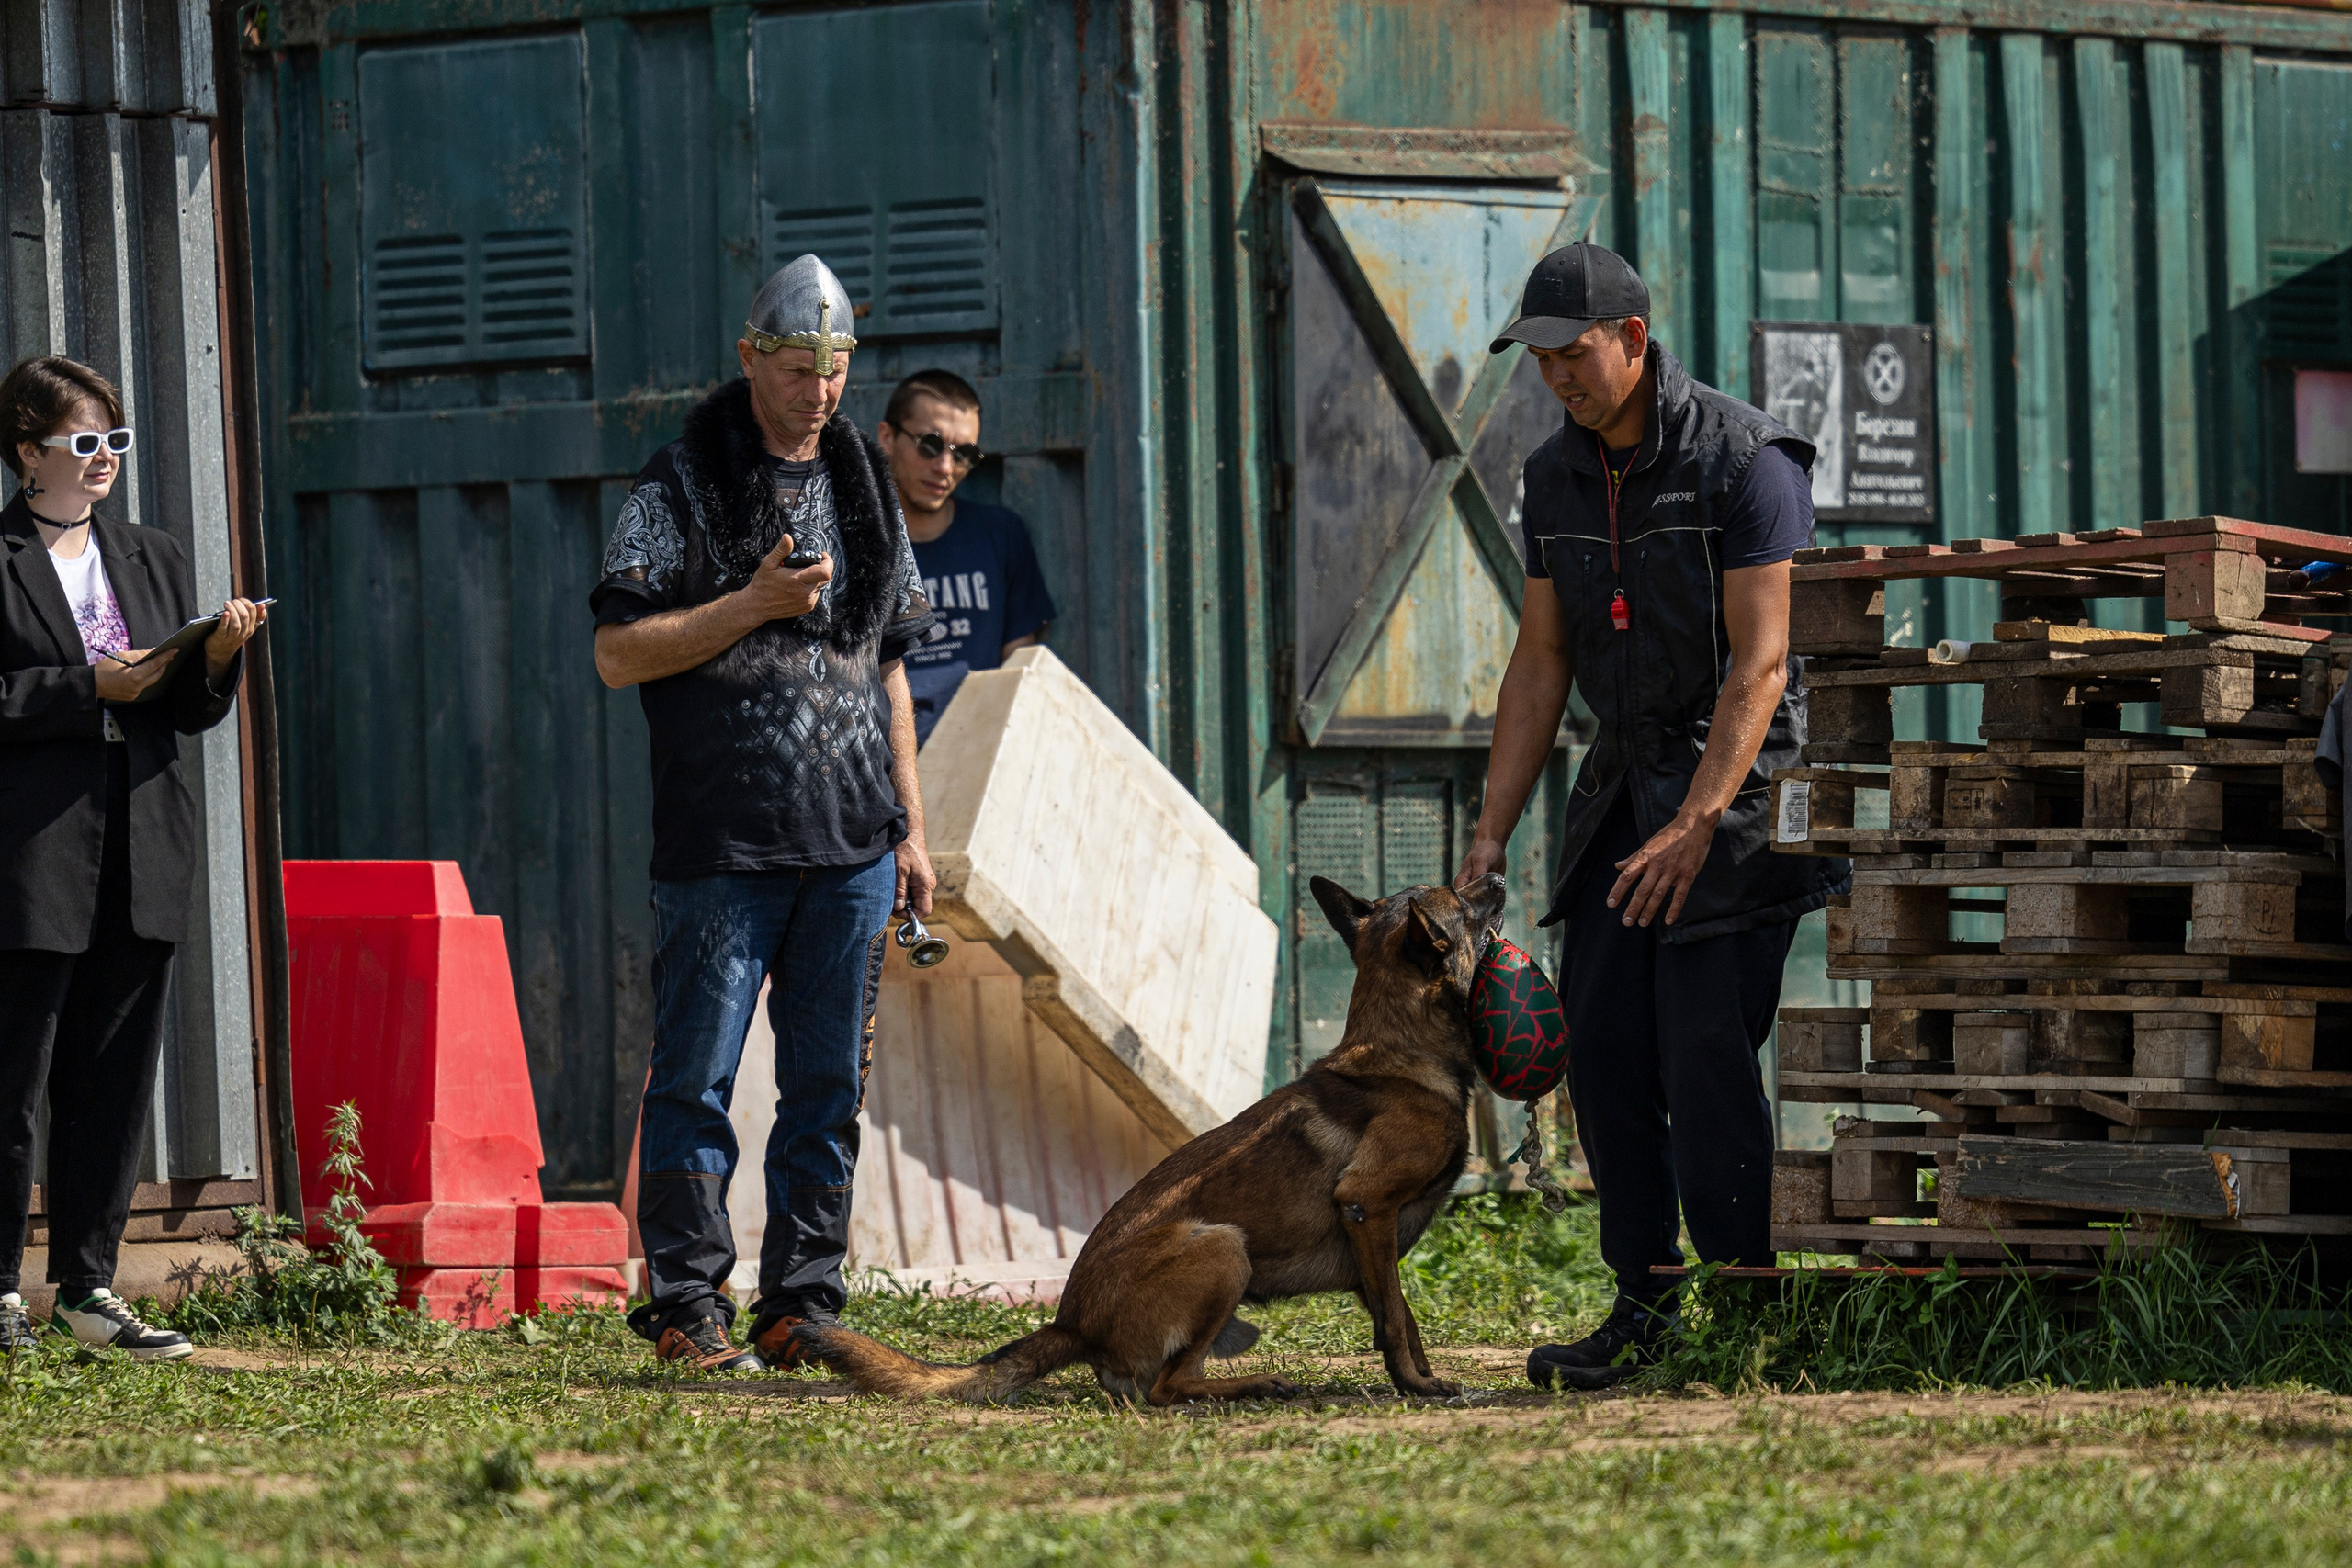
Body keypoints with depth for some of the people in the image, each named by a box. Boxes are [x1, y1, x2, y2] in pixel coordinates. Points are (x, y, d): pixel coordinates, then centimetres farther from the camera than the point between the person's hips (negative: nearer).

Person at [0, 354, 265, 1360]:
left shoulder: (155, 561, 18)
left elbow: (192, 713, 16)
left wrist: (220, 657, -3)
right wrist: (90, 689, -15)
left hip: (139, 856, 6)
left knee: (116, 1084, 5)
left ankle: (89, 1286, 10)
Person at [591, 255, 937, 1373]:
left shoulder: (863, 491, 17)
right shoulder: (679, 489, 0)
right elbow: (619, 653, -7)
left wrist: (909, 825, 17)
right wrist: (757, 604, -14)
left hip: (851, 844, 5)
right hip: (724, 845, -5)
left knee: (829, 1084, 6)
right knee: (696, 1080, -5)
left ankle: (802, 1302, 11)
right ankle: (686, 1305, -1)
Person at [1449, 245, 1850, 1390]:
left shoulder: (1742, 460, -14)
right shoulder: (1557, 477, 9)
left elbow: (1761, 661, -19)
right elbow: (1540, 662, 13)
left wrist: (1696, 822, -26)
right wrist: (1491, 830, 6)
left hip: (1739, 781, -7)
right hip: (1625, 782, 7)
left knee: (1707, 1054, -12)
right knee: (1602, 1049, 2)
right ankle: (1644, 1311, 9)